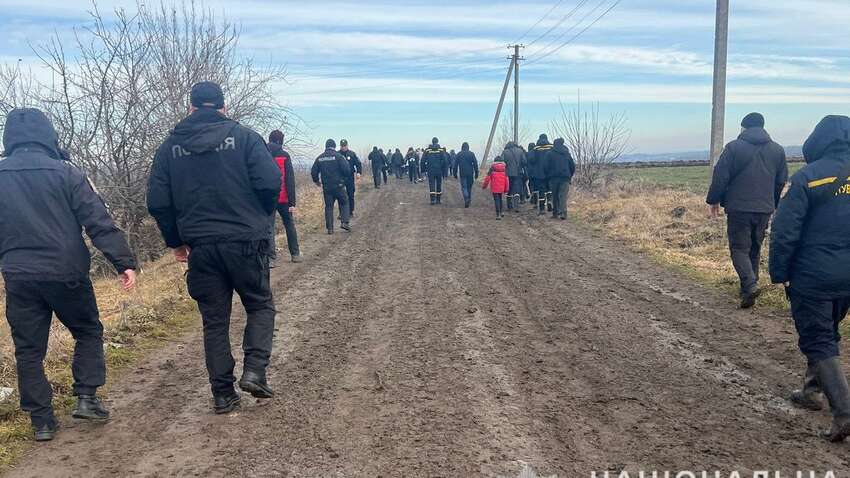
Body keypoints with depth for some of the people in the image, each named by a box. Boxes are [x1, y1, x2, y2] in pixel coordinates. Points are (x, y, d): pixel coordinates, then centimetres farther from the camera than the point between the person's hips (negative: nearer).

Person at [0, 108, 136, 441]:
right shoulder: (65, 173, -7)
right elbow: (98, 221, -11)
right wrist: (124, 262, -11)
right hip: (66, 273, -2)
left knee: (28, 349, 11)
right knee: (88, 332, 18)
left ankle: (41, 422, 14)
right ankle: (86, 398, 9)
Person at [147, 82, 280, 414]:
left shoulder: (170, 146, 7)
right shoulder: (244, 137, -2)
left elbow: (157, 202, 3)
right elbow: (270, 181, -12)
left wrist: (175, 241, 15)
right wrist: (262, 218, 7)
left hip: (200, 247, 3)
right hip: (246, 241, -2)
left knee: (214, 320, 11)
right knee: (261, 305, 15)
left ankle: (223, 393, 13)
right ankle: (254, 370, -3)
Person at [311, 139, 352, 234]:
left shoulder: (320, 158, 6)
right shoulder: (338, 156, -8)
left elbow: (313, 172, 9)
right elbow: (346, 170, -15)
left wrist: (316, 181, 27)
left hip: (326, 187, 3)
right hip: (338, 186, -3)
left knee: (328, 206, 9)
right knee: (344, 203, 11)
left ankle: (330, 228, 7)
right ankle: (344, 222, -4)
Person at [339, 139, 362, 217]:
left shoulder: (352, 154, 3)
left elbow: (358, 163, 5)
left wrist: (359, 172, -9)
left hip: (350, 178, 0)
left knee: (351, 196, 5)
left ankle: (351, 212, 14)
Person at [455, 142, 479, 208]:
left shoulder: (459, 154, 2)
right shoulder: (471, 154, 1)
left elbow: (455, 165, 2)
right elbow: (475, 164, -2)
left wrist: (455, 173, 8)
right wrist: (476, 173, 3)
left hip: (462, 174, -1)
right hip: (470, 173, 1)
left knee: (464, 187, -1)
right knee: (469, 187, 16)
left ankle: (466, 199, -20)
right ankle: (469, 199, 22)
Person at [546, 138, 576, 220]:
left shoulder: (551, 154, -1)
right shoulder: (567, 154, 9)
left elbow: (547, 166, -2)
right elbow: (572, 166, 12)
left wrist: (548, 176, 11)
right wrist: (570, 176, 22)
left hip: (554, 178, -1)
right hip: (565, 178, 1)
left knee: (554, 196, 10)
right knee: (563, 196, -3)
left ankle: (555, 213, 11)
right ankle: (562, 213, -16)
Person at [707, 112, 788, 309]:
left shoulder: (734, 147, -7)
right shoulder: (778, 150, 8)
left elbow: (720, 176, -8)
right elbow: (781, 182, 14)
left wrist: (713, 200, 5)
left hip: (739, 208, -4)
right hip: (765, 209, 4)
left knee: (739, 248, 1)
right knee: (755, 249, 16)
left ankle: (750, 285, -19)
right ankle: (748, 289, 22)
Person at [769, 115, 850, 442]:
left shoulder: (808, 177, -14)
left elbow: (785, 231, -15)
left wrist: (779, 273, -6)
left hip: (812, 278, -6)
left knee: (818, 342, 2)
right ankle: (812, 390, 33)